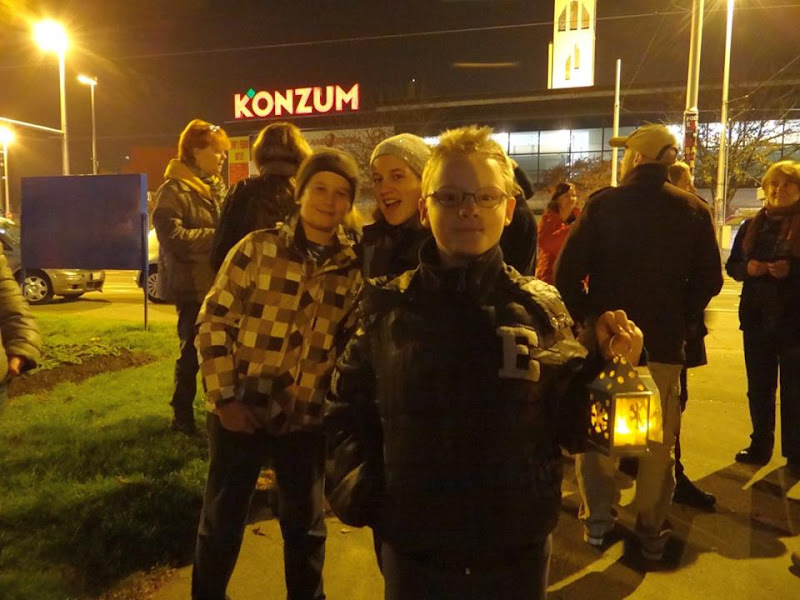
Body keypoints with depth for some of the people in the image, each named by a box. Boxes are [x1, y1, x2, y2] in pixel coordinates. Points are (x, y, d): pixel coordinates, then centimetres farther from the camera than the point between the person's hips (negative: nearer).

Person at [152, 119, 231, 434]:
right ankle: (183, 416, 18)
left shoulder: (216, 186, 14)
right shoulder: (173, 190, -10)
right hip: (193, 284, -7)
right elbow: (174, 238, -22)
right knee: (192, 351, 3)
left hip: (219, 282, 7)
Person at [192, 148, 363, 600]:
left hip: (307, 418, 2)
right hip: (242, 411, -1)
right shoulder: (258, 248, -7)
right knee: (222, 520, 14)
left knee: (306, 524, 18)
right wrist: (223, 397, -9)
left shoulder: (354, 268, -1)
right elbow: (214, 321, -6)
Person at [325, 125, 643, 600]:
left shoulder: (541, 306, -6)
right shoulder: (387, 306, -5)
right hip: (413, 547, 0)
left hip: (517, 549, 1)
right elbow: (347, 407, 5)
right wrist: (354, 480, -8)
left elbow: (568, 425, -4)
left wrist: (607, 369, -19)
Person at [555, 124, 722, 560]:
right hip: (663, 343, 2)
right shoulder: (693, 210, -2)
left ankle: (598, 520, 23)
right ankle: (651, 531, 25)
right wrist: (677, 315, 11)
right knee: (658, 440, 15)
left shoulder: (602, 204, -9)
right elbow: (709, 279, -1)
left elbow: (567, 272, -14)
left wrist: (586, 316, 0)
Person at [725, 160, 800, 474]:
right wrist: (748, 268, -10)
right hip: (757, 318, 4)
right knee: (759, 387, 12)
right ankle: (760, 446, 25)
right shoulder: (751, 226, 9)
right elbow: (732, 266, 10)